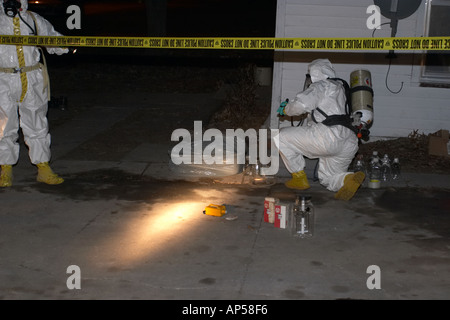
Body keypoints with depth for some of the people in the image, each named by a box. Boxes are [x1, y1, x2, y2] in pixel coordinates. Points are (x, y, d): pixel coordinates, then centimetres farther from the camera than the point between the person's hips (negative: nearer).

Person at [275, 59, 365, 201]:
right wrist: (290, 105, 32)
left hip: (329, 136, -10)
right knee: (327, 179, 23)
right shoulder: (339, 87, 29)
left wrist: (286, 110, 6)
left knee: (282, 136, 4)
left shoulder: (320, 86, 1)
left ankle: (299, 178, 6)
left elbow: (302, 105, -14)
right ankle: (350, 179, -9)